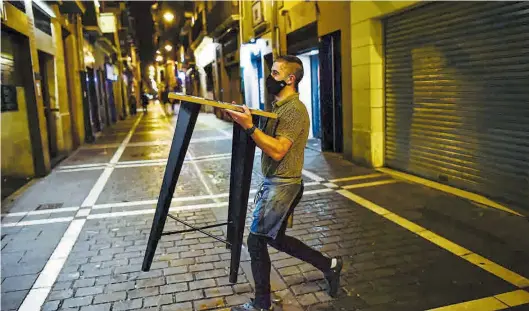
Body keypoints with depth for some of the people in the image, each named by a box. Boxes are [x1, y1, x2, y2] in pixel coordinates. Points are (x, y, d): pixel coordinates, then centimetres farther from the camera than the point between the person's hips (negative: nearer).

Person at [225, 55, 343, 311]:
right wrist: (245, 120, 6)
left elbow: (277, 150, -26)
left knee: (256, 241, 0)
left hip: (281, 186, -10)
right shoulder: (280, 106, 13)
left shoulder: (294, 110, -18)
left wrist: (249, 127, -26)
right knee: (276, 239, 19)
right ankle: (329, 265, 31)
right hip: (274, 183, 10)